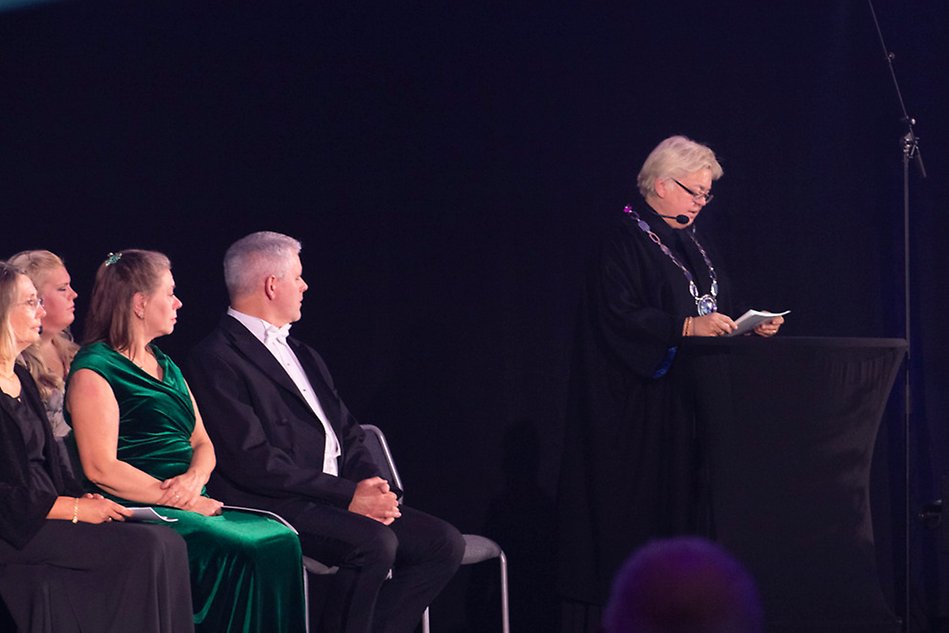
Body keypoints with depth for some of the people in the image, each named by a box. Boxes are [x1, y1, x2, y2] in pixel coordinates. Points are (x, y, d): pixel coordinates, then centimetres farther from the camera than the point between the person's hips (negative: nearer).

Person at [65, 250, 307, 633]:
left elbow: (203, 444, 19)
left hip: (192, 501, 8)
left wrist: (194, 479, -6)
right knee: (244, 552, -30)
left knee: (282, 539, -20)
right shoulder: (94, 369, -4)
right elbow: (101, 469, -12)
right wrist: (183, 501, -14)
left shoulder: (166, 367, 23)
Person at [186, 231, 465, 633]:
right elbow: (254, 462, -17)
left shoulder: (301, 354, 22)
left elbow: (347, 433, 20)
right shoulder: (217, 359, -8)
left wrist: (370, 482, -3)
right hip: (274, 507, -9)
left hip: (340, 497, 9)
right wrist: (348, 495, -18)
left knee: (444, 543, -6)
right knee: (375, 543, -31)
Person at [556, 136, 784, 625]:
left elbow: (715, 310, 22)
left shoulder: (689, 243, 18)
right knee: (639, 501, -8)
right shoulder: (626, 239, -8)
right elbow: (617, 313, -19)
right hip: (639, 401, -8)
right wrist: (687, 326, -25)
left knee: (683, 496, 3)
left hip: (689, 398, 8)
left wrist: (750, 326, 3)